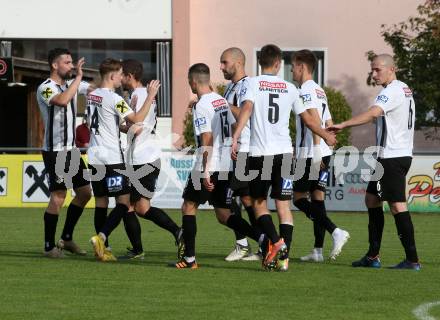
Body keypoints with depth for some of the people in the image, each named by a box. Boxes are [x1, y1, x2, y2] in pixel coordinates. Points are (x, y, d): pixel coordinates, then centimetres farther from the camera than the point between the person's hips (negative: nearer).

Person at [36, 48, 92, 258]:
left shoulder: (72, 83, 10)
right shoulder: (45, 88, -15)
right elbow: (62, 100, -34)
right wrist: (78, 77, -28)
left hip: (71, 149, 9)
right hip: (54, 151, -8)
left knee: (85, 192, 11)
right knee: (58, 197, -10)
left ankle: (67, 239, 22)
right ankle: (49, 246, -1)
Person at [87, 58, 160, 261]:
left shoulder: (92, 96, 13)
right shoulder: (114, 99, -14)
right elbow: (137, 119, -21)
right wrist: (150, 97, -13)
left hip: (95, 157, 8)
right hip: (112, 158, -8)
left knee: (101, 202, 10)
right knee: (124, 202, -3)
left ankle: (101, 248, 10)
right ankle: (101, 237, -17)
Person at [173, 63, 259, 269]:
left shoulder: (201, 106, -13)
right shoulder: (221, 100, 12)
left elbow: (207, 139, -19)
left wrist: (206, 171, -20)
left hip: (208, 167, -7)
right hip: (227, 165, 7)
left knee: (189, 207, 7)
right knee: (223, 215, 10)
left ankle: (189, 258, 6)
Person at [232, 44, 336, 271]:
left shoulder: (252, 84, 1)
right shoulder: (290, 88, 11)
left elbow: (246, 109, -18)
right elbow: (308, 119, 19)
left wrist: (235, 138, -25)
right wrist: (327, 136, 36)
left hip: (259, 153, -2)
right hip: (284, 152, 2)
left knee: (259, 203, 11)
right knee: (283, 206, 4)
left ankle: (275, 242, -10)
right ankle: (284, 257, -2)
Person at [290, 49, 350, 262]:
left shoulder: (306, 91, -11)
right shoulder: (319, 91, 18)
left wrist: (315, 150, -25)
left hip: (311, 154, -9)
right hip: (324, 153, 9)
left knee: (299, 198, -3)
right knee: (317, 197, 9)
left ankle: (335, 232, -17)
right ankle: (318, 250, 7)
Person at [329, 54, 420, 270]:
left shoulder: (392, 91, -15)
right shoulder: (404, 90, 17)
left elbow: (372, 113, -31)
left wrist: (343, 125, -37)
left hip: (392, 157, -11)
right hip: (401, 153, 11)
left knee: (397, 205, -10)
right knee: (371, 199, 15)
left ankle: (412, 260, -11)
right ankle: (373, 257, 17)